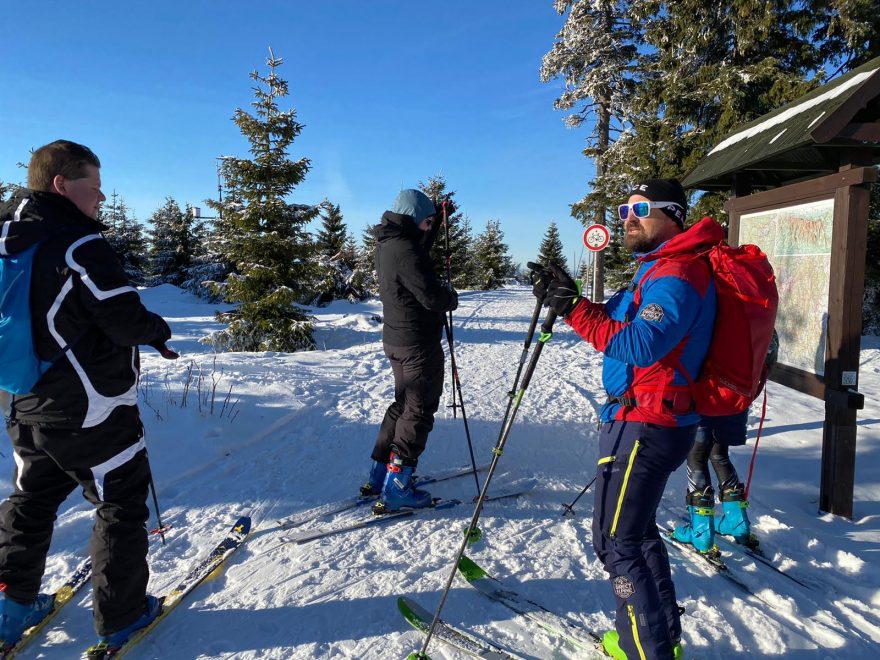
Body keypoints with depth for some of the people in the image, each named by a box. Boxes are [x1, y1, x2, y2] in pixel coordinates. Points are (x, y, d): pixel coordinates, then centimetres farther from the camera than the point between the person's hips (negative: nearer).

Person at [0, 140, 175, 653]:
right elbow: (128, 319, -22)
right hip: (90, 411, -8)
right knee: (122, 504, 8)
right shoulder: (79, 245, -21)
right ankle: (121, 617, 19)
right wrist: (160, 329, -2)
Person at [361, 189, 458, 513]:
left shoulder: (386, 243, 9)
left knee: (403, 404, 20)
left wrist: (439, 219, 24)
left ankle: (378, 476, 26)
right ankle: (395, 489, 4)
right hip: (419, 343, -10)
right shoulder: (405, 250, -22)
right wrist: (452, 297, -3)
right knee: (419, 411, 0)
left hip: (395, 339, 10)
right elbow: (432, 296, -24)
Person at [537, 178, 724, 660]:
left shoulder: (677, 274, -17)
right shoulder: (658, 269, 17)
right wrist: (567, 301, -3)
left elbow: (638, 345, -29)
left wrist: (576, 309, -25)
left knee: (615, 540, -2)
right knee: (637, 529, 21)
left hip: (646, 426, -11)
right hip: (644, 421, 11)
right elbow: (617, 322, 13)